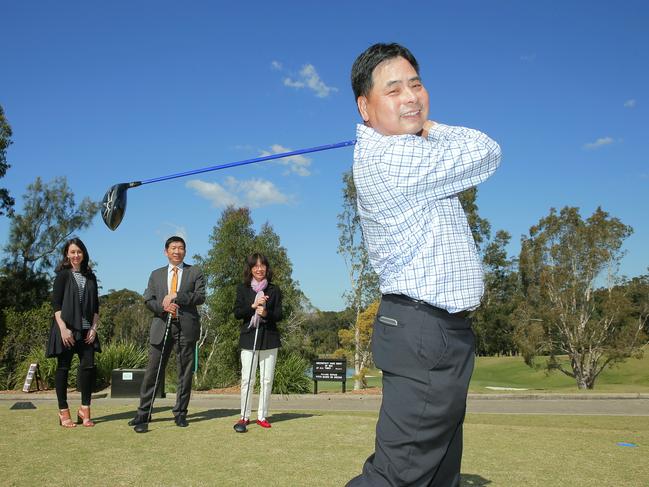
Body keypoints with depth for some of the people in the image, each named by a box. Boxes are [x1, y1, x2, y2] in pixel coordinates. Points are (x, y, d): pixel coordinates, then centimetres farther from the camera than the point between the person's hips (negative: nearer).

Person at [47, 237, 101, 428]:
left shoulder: (90, 277, 13)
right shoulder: (63, 275, 1)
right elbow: (56, 303, -5)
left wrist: (94, 327, 3)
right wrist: (63, 328, -14)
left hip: (86, 329, 4)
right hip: (66, 328, -4)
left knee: (88, 366, -4)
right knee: (63, 367, 2)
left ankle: (84, 409, 7)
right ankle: (63, 411, 9)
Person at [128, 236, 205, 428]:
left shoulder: (195, 272, 9)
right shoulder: (156, 274, 17)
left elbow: (200, 296, -3)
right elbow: (148, 300, 8)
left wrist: (175, 296, -12)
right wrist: (163, 306, -12)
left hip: (186, 326, -1)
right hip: (161, 325, 2)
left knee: (185, 371, 2)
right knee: (152, 370, 0)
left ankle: (180, 413, 11)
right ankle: (143, 412, 9)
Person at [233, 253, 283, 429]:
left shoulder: (274, 290, 7)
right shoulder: (243, 289, 6)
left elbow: (279, 315, 3)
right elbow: (237, 313, -1)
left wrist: (266, 313, -17)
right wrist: (253, 306, -16)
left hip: (269, 339, 1)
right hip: (249, 338, -1)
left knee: (267, 380, 3)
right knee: (247, 380, -3)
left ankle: (262, 416, 12)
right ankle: (245, 416, 9)